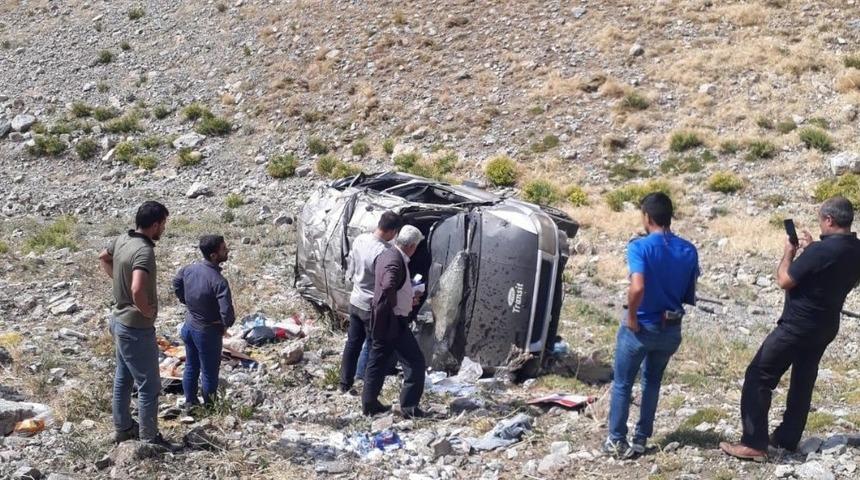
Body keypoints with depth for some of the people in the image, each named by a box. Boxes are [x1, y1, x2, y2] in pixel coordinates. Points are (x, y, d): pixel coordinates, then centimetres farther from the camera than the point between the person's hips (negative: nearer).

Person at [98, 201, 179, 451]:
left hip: (119, 320, 9)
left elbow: (103, 258, 21)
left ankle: (123, 428, 36)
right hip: (136, 328, -9)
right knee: (149, 385, 4)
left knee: (123, 378, 22)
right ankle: (149, 439, 15)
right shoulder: (144, 251, -28)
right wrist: (147, 310, -23)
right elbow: (137, 290, -41)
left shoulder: (122, 240, 0)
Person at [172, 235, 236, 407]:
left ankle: (190, 403, 36)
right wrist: (226, 325, -12)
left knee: (191, 367, 22)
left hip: (188, 326, 7)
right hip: (207, 332, -7)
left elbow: (176, 283, 12)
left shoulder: (189, 269, -9)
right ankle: (209, 407, 27)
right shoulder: (219, 281, -30)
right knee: (210, 372, 12)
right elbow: (227, 313, -34)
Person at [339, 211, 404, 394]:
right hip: (372, 307, -8)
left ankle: (345, 384, 27)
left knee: (353, 343, 18)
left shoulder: (359, 240, -3)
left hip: (355, 301, 8)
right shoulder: (383, 252, -27)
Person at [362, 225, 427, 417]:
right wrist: (393, 305, -20)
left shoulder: (386, 255, 9)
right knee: (415, 362, -1)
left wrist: (408, 298, 21)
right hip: (393, 322, -10)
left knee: (377, 361, 15)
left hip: (381, 322, 10)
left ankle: (369, 403, 22)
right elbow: (388, 288, -37)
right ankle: (409, 406, 1)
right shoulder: (396, 262, -21)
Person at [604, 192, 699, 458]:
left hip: (641, 327, -5)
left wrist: (631, 315, -17)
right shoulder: (689, 250, -2)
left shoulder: (640, 246, -18)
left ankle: (617, 441, 17)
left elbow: (637, 288, -32)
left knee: (622, 384, 12)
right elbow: (690, 296, 4)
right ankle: (641, 440, 25)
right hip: (671, 329, 5)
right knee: (652, 382, 22)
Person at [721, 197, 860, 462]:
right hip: (825, 327, 8)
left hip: (797, 326, -8)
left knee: (758, 377, -2)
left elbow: (784, 281, -17)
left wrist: (789, 252, -2)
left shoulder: (821, 250, -25)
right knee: (803, 381, 18)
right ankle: (787, 438, 26)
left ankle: (754, 444, -4)